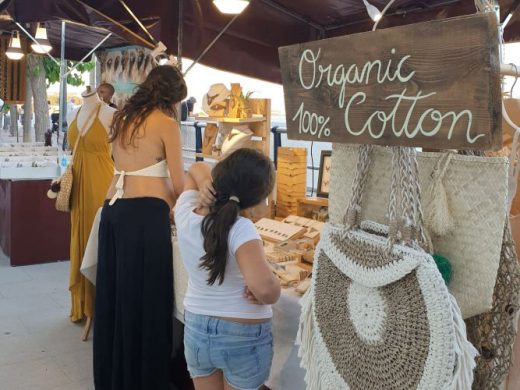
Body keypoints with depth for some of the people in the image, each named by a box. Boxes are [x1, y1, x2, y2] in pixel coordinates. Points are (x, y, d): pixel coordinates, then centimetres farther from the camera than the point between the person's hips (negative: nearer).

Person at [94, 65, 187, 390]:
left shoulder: (123, 119, 16)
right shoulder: (166, 123, -4)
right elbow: (178, 184, -2)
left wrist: (166, 200, 27)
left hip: (113, 208, 7)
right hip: (145, 213, -7)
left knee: (115, 292, 16)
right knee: (144, 297, 3)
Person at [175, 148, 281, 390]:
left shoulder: (184, 213, -11)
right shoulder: (240, 230, -28)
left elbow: (196, 169, 8)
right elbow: (264, 287, -42)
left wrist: (205, 182, -14)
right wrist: (267, 297, -19)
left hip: (195, 330, 5)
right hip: (245, 336, -4)